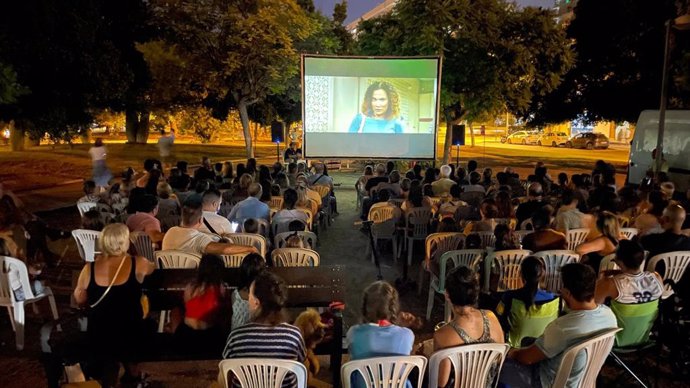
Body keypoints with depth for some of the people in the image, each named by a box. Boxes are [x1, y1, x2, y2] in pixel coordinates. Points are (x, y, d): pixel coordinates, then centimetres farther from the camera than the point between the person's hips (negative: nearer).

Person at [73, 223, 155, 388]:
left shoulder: (89, 269, -12)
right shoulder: (138, 264, -15)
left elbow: (80, 300, 4)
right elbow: (151, 267, 10)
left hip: (99, 338, 2)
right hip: (130, 337, -2)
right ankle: (132, 367, 43)